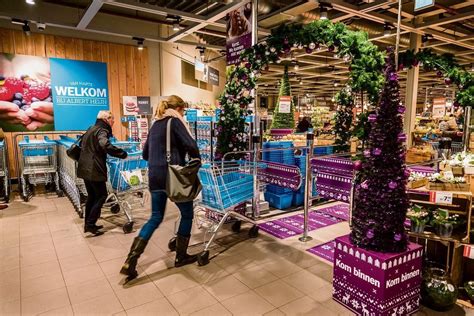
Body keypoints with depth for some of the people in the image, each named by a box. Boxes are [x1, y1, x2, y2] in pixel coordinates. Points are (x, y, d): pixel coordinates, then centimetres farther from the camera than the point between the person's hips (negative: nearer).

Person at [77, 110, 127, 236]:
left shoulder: (91, 129, 18)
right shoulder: (102, 130, -12)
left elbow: (82, 146, 29)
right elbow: (105, 145, -33)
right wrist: (122, 153, -28)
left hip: (85, 169, 9)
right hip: (94, 170, -9)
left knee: (91, 196, 16)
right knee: (101, 195, 0)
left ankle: (88, 224, 22)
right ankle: (90, 224, 0)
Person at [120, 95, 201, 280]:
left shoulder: (155, 125, 16)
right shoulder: (175, 121, -6)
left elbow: (145, 154, 22)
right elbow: (190, 145, -16)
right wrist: (197, 158, 2)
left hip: (154, 176, 7)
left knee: (156, 218, 16)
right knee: (187, 214, 13)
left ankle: (130, 262, 9)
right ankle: (181, 257, 22)